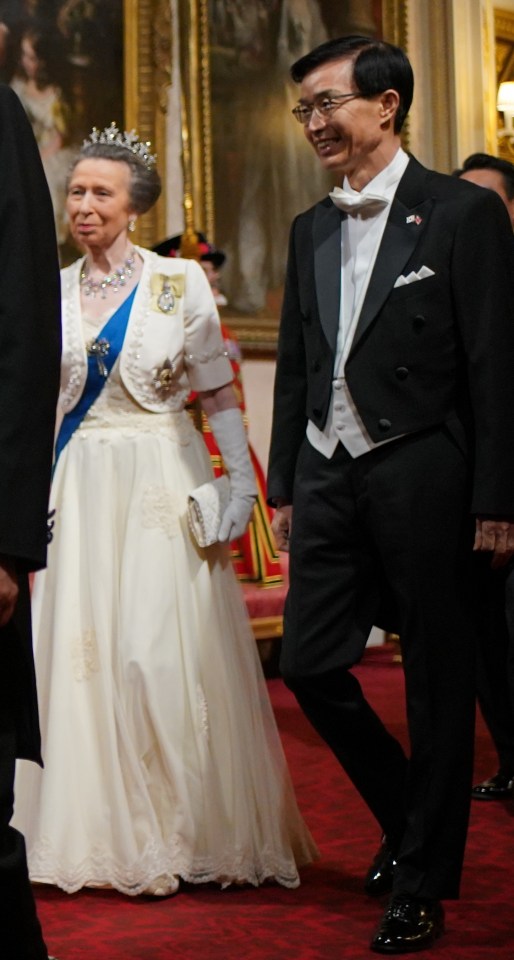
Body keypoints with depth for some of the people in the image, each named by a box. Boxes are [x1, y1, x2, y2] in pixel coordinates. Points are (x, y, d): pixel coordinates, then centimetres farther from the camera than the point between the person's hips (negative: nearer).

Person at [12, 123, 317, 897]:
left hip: (162, 485, -3)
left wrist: (241, 484, -7)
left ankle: (188, 833, 11)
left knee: (166, 653, -5)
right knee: (79, 652, 2)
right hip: (79, 491, 3)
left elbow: (219, 393, 0)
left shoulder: (180, 281, 0)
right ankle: (100, 831, 16)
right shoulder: (52, 293, 8)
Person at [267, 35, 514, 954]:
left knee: (437, 683, 4)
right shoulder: (310, 230, 13)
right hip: (329, 476, 6)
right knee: (308, 663, 6)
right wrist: (284, 487, 15)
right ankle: (409, 818, 30)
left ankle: (423, 884, 18)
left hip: (422, 476, -6)